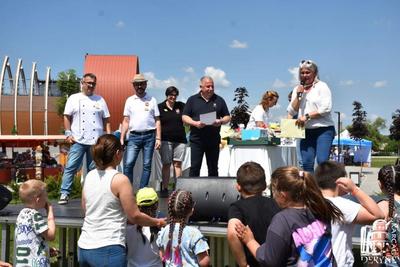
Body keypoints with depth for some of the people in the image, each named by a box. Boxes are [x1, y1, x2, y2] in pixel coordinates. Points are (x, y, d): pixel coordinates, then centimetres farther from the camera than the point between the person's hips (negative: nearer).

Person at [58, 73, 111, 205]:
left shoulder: (100, 100, 13)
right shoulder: (74, 98, 7)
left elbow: (106, 120, 12)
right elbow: (67, 117, 4)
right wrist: (68, 134, -7)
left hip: (96, 141, 2)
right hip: (78, 140, -2)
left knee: (94, 169, 8)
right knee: (70, 167, -7)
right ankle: (64, 194, -4)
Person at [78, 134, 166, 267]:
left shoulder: (89, 176, 7)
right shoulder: (120, 179, -12)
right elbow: (134, 216, -9)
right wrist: (157, 222, 8)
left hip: (84, 247, 7)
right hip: (108, 249, -7)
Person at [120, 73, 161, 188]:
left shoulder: (152, 100, 7)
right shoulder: (130, 100, 9)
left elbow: (157, 121, 6)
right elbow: (126, 121, 8)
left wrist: (158, 138, -2)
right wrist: (122, 138, 1)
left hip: (149, 136, 0)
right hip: (134, 136, 0)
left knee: (147, 165, 3)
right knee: (128, 164, -8)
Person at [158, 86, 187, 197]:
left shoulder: (181, 106, 10)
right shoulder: (160, 107, 5)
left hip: (180, 140, 2)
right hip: (166, 140, -2)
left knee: (178, 164, 4)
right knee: (166, 164, 1)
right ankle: (164, 188, 7)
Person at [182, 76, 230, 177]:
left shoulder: (219, 100, 11)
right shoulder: (192, 100, 7)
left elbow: (227, 117, 13)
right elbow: (184, 117, 4)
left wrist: (221, 121, -10)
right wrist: (195, 123, -14)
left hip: (214, 140, 2)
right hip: (196, 139, -1)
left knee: (213, 168, 7)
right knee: (194, 168, -2)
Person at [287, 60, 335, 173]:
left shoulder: (321, 86, 1)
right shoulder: (297, 89, 15)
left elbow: (326, 108, -11)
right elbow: (291, 112, 8)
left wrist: (307, 116, -12)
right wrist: (298, 95, -3)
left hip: (323, 129, -5)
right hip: (306, 131, 5)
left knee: (322, 161, -16)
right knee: (306, 163, 0)